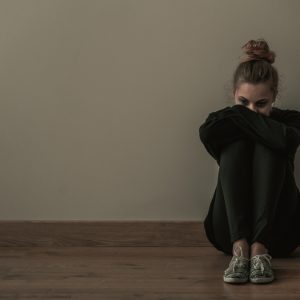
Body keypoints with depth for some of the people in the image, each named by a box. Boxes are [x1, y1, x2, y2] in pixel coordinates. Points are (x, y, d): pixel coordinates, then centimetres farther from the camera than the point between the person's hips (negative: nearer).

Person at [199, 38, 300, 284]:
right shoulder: (225, 120, 5)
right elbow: (206, 134, -23)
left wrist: (240, 116, -17)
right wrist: (243, 113, -14)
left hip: (277, 232, -1)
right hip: (231, 230, 1)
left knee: (267, 148, -23)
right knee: (235, 145, -21)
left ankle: (260, 248, -38)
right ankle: (240, 246, -38)